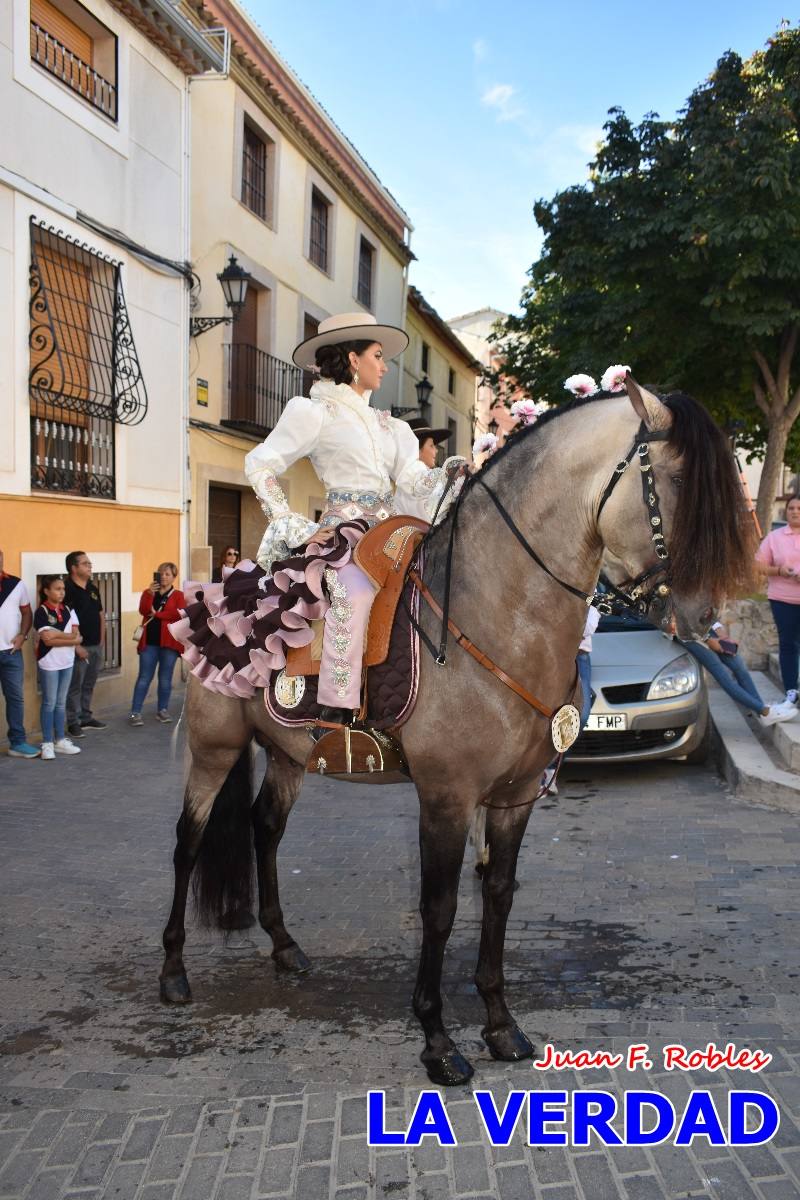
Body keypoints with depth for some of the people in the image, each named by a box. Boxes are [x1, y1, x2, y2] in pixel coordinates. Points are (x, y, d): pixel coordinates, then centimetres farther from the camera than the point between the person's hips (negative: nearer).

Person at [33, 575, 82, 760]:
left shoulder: (68, 610, 6)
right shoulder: (41, 612, -9)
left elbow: (76, 635, -1)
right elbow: (47, 640, -18)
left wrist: (56, 634, -14)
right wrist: (70, 638, -17)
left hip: (67, 663, 5)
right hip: (49, 664, -5)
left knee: (61, 703, 11)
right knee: (49, 703, 0)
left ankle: (60, 740, 18)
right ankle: (47, 743, 7)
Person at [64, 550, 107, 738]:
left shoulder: (93, 589, 12)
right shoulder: (67, 590, -13)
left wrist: (102, 641, 13)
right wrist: (77, 646, -18)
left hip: (96, 646, 7)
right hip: (79, 647, -7)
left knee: (89, 685, 16)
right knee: (75, 686, 0)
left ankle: (86, 717, 26)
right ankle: (73, 723, 7)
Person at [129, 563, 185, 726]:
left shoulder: (178, 595, 5)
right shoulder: (148, 592, 10)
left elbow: (179, 614, -14)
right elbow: (143, 611, -8)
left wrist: (156, 614, -11)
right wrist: (150, 593, -19)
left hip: (169, 642, -1)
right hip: (149, 641, 1)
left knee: (165, 678, 6)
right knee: (144, 678, -1)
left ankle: (162, 710, 18)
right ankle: (135, 713, 0)